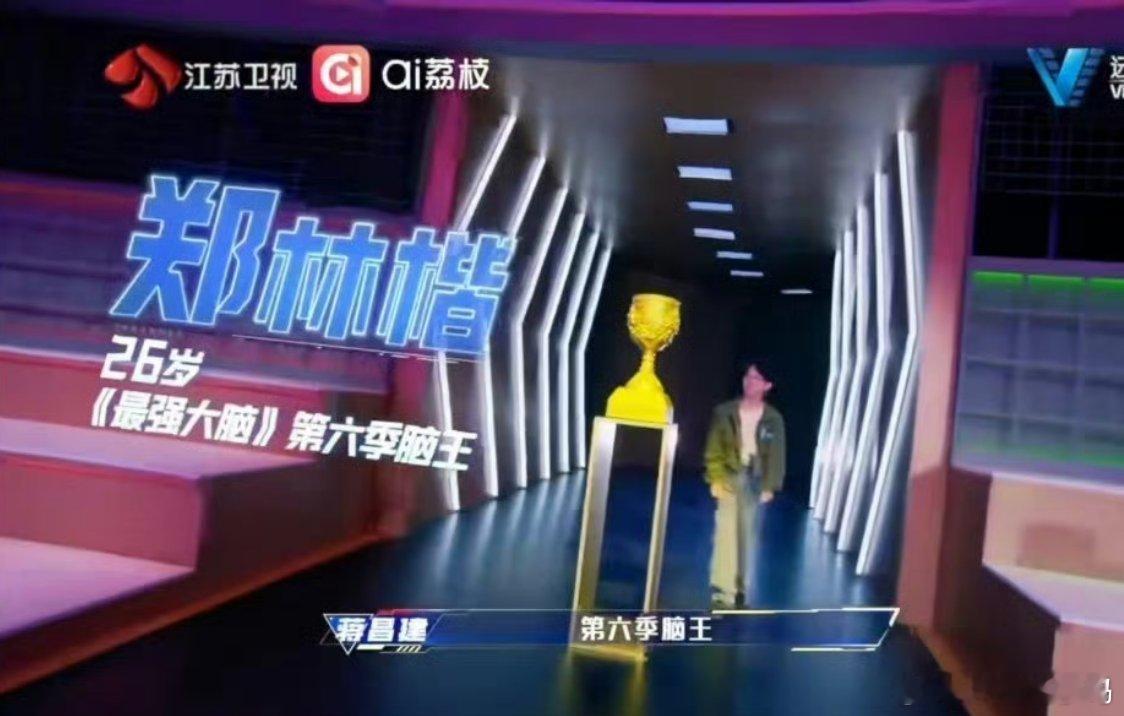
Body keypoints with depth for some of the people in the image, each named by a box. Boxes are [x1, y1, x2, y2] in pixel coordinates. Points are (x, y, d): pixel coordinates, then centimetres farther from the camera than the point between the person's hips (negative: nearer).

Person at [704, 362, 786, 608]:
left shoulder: (773, 419, 3)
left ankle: (740, 588, 20)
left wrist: (769, 486, -5)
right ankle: (722, 589, -7)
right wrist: (715, 479, -9)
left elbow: (776, 455, 3)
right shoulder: (725, 412, 0)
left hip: (755, 480, 2)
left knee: (747, 537, 8)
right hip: (730, 477, -2)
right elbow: (714, 449, -1)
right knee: (726, 533, -9)